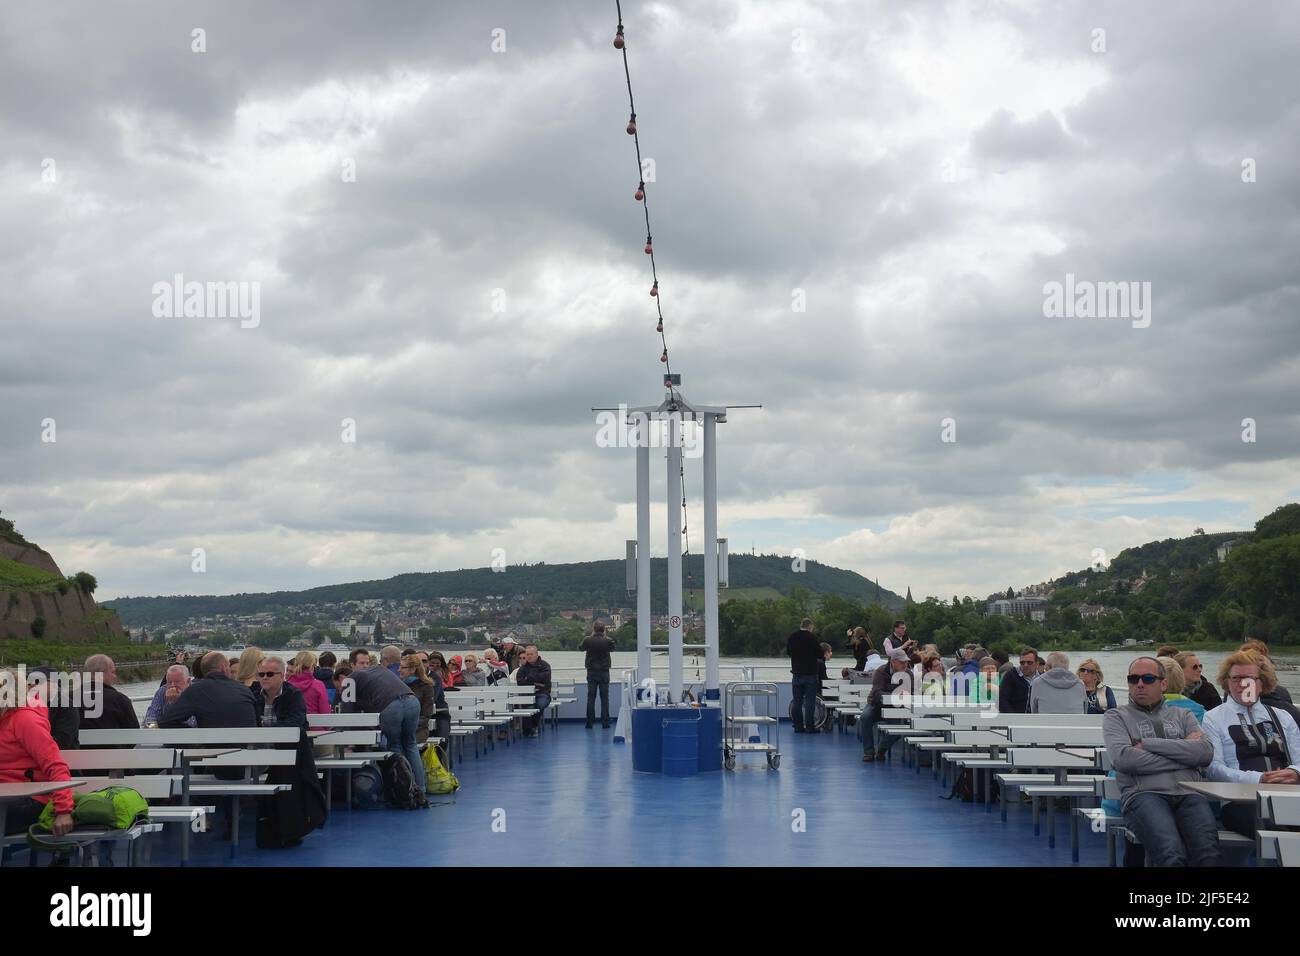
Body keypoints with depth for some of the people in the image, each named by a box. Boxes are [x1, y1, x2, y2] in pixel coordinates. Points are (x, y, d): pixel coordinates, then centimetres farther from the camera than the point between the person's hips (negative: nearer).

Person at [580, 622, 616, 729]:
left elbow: (580, 648, 11)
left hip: (591, 672, 0)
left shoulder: (588, 641, -9)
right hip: (604, 672, 0)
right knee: (604, 698, 5)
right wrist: (605, 636, 22)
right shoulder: (608, 641, -9)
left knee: (590, 698, 4)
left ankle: (590, 723, 2)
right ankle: (605, 722, 3)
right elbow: (612, 648, 14)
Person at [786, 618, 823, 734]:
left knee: (797, 701, 10)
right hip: (810, 673, -4)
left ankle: (798, 726, 11)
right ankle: (809, 727, -1)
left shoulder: (791, 638, 2)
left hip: (796, 673, 4)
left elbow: (788, 654, 16)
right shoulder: (812, 638, -13)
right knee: (810, 701, 0)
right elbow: (819, 657, -9)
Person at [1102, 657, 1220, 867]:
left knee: (1208, 852, -30)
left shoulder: (1182, 715, 26)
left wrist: (1148, 744, 0)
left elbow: (1206, 752, 6)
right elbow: (1123, 758, -3)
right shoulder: (1117, 716, 18)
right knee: (1172, 854, -34)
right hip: (1143, 794, -3)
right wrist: (1183, 756, 2)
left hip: (1189, 794, 3)